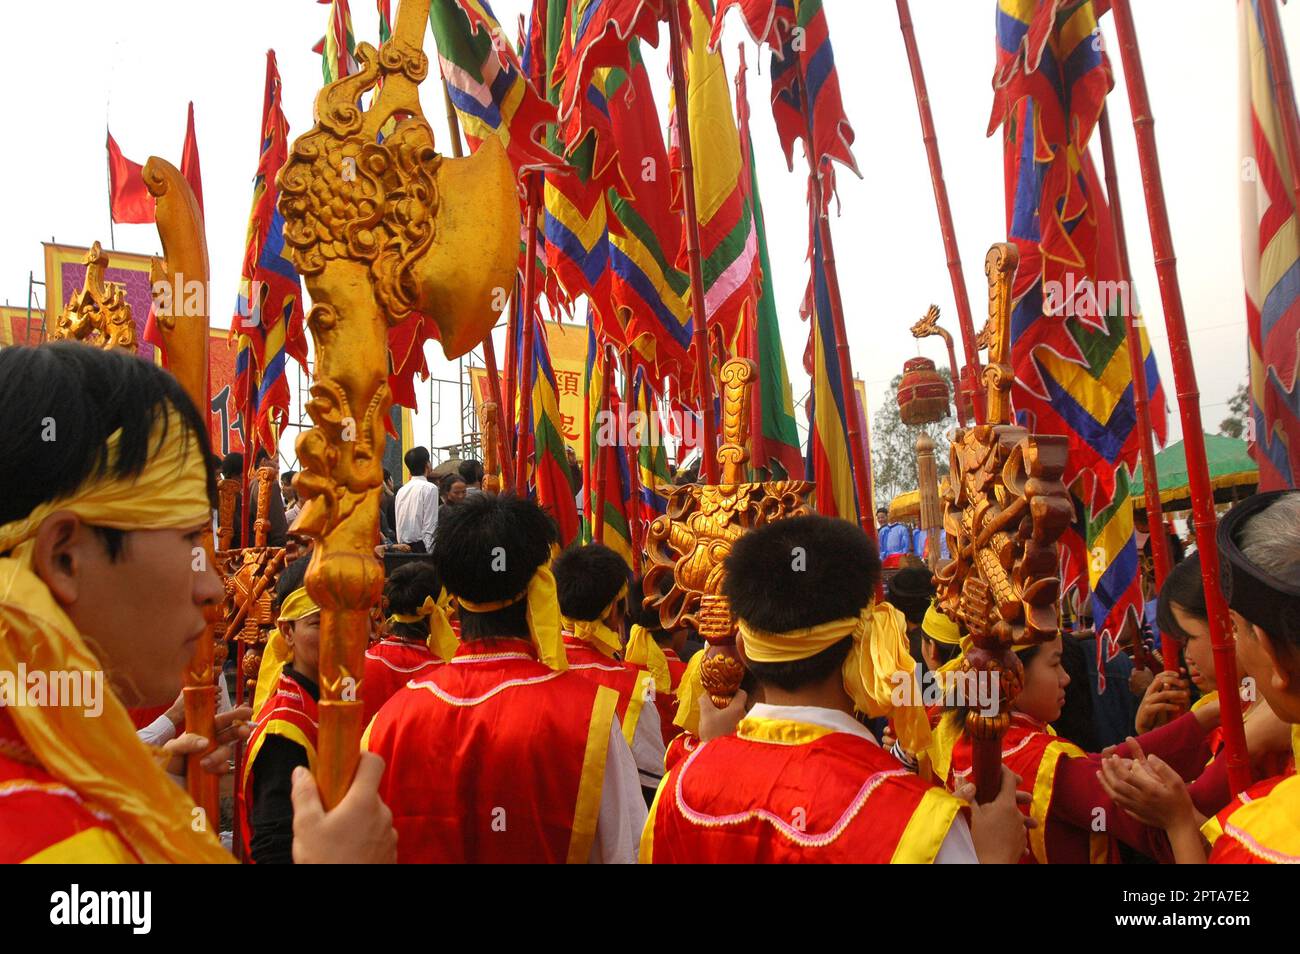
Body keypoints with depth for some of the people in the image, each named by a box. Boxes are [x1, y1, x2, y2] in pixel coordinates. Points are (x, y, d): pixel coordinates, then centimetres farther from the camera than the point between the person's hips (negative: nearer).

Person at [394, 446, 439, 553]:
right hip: (421, 547, -7)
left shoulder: (401, 490, 12)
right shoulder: (430, 488, -9)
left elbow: (398, 525, 14)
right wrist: (430, 551, -12)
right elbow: (430, 527, -14)